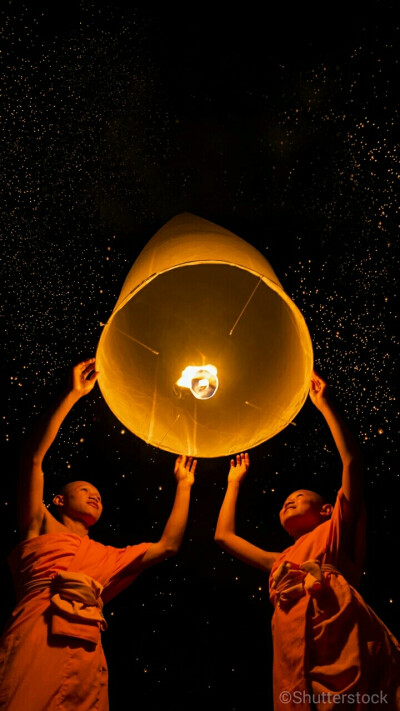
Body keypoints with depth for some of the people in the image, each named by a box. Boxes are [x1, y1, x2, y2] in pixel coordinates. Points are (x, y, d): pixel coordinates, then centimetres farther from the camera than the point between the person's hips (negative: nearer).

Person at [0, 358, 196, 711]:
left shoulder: (109, 557, 32)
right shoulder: (41, 529, 20)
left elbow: (168, 545, 29)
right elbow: (33, 455, 9)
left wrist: (184, 485, 34)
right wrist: (74, 394, 8)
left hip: (86, 659, 5)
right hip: (35, 642, -4)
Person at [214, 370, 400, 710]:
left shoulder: (334, 531, 18)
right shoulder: (280, 562, 31)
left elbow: (352, 460, 9)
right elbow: (224, 535, 37)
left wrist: (323, 403, 12)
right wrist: (234, 482, 46)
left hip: (350, 656, -5)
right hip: (299, 678, 5)